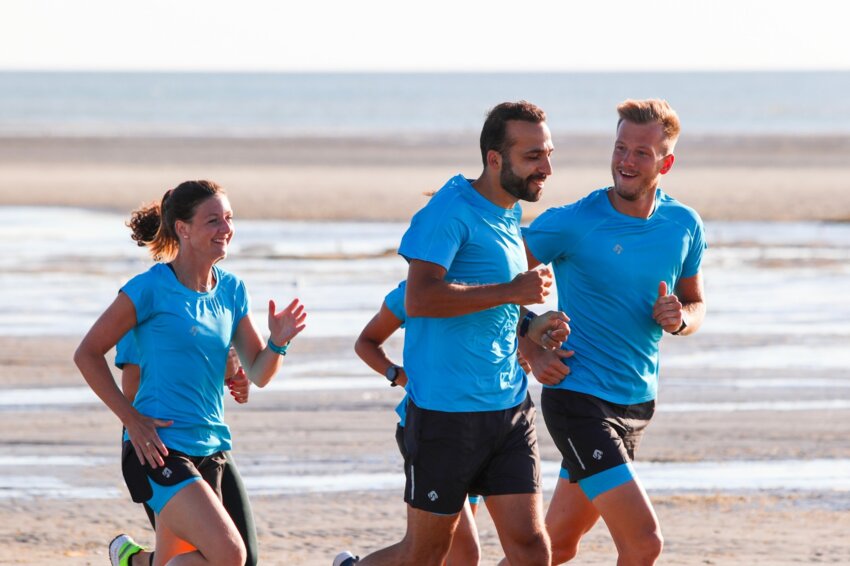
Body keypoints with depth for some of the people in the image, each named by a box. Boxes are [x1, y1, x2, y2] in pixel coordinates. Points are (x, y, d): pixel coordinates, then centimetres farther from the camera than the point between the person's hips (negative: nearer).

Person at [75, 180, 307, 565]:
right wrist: (132, 419, -10)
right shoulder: (152, 288, -10)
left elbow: (258, 373, 11)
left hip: (208, 448, 7)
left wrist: (277, 344, -10)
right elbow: (87, 354, -5)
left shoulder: (231, 290, 8)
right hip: (160, 449, -7)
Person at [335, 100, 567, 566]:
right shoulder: (451, 211, -14)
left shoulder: (511, 215, 14)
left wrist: (529, 331, 12)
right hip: (446, 410, -7)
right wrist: (511, 291, -25)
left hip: (510, 406, 8)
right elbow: (419, 298, -26)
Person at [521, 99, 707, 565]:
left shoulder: (684, 226, 3)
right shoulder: (572, 224, -13)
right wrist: (531, 353, -13)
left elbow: (695, 303, 17)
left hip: (637, 402, 6)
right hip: (578, 397, -6)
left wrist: (679, 319, -7)